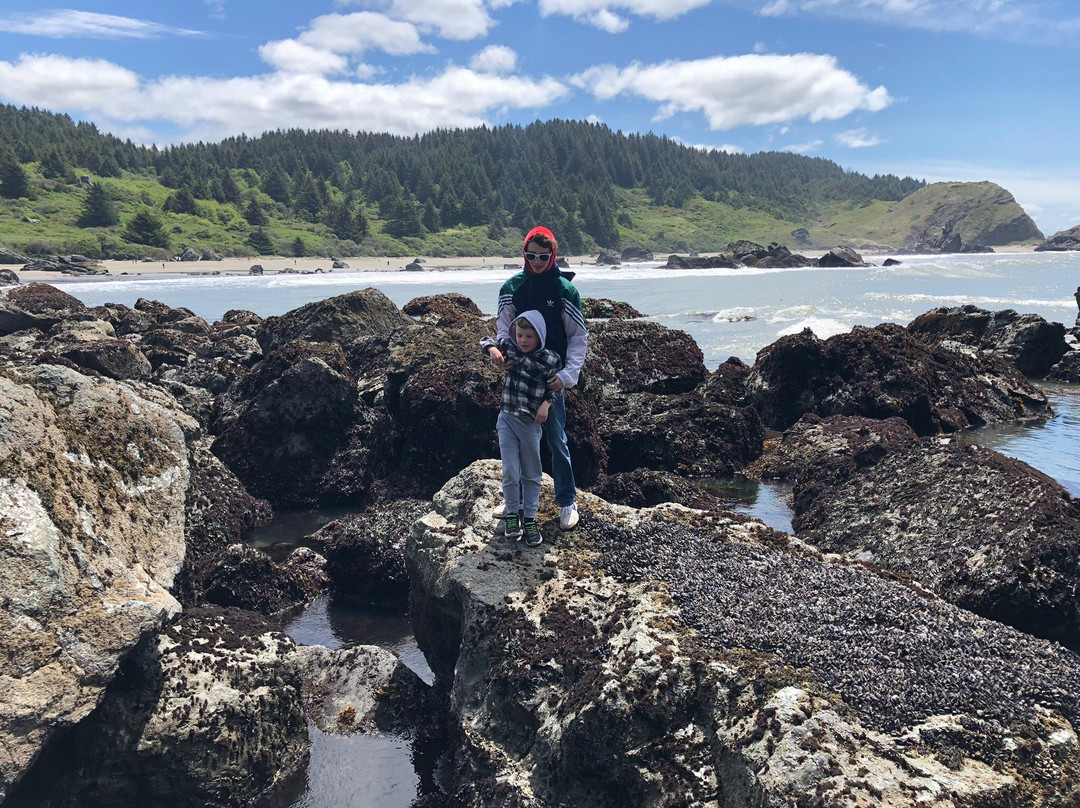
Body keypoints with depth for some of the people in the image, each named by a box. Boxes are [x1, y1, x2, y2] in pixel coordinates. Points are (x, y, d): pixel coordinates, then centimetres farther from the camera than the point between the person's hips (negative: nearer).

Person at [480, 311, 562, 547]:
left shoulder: (550, 359, -8)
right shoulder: (508, 347, -2)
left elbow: (555, 386, 1)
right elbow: (485, 340, 13)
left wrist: (546, 403, -16)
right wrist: (492, 350, -8)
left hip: (531, 423, -1)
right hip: (507, 420, 1)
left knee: (532, 474, 12)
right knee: (510, 473, 0)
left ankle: (529, 519, 26)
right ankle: (511, 514, 22)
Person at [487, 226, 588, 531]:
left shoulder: (565, 289, -6)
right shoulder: (512, 287, 3)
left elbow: (579, 337, -3)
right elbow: (505, 328, 4)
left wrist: (567, 375, -15)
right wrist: (496, 349, -20)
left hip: (551, 379, -3)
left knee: (557, 442, 2)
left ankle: (567, 502, 16)